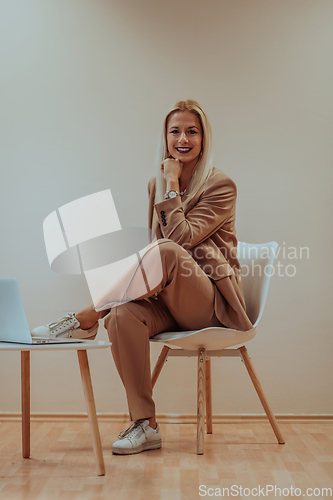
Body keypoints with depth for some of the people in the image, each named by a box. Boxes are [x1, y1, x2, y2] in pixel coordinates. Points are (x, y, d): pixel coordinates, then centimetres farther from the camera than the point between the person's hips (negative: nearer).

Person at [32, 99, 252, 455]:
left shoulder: (221, 186, -5)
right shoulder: (157, 185, 12)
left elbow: (181, 239, -18)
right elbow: (152, 246, 12)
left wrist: (171, 187, -13)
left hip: (212, 301, -4)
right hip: (168, 298, 5)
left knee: (168, 250, -35)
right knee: (123, 315, -29)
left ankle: (87, 318, -24)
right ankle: (144, 425, -18)